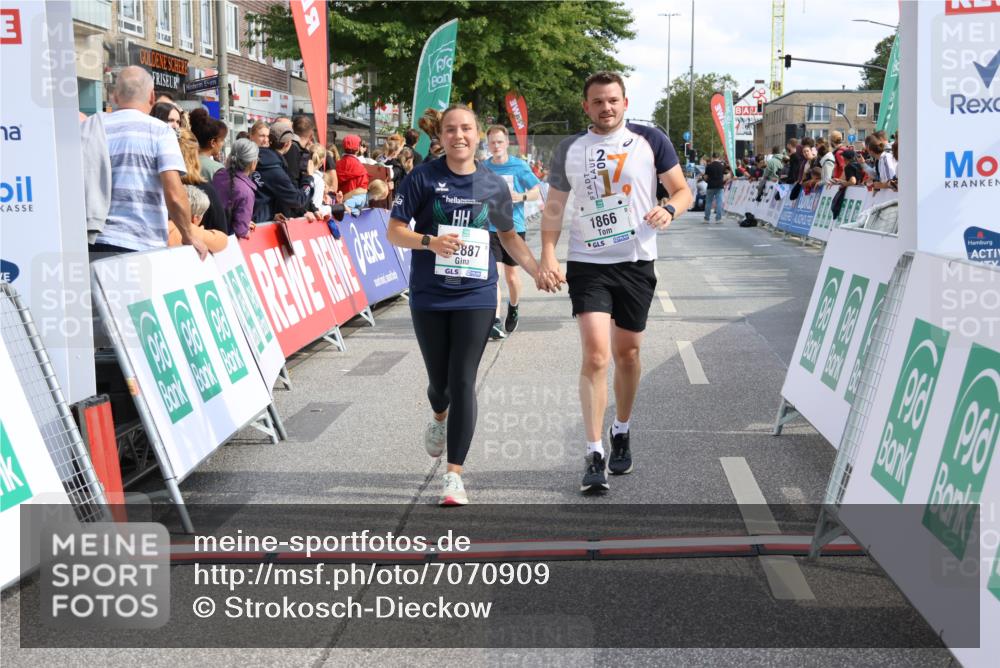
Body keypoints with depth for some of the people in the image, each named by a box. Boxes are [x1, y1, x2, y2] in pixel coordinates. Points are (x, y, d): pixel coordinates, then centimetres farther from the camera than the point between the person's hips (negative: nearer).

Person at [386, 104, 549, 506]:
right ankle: (440, 418, 49)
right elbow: (394, 232, -3)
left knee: (463, 382, -6)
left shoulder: (493, 185, 3)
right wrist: (430, 242, -22)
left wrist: (538, 271, 4)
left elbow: (509, 236, 16)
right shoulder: (423, 178, -4)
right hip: (429, 295, 0)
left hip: (476, 295, 0)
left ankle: (454, 474, 1)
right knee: (438, 379, 11)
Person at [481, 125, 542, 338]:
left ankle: (513, 310, 39)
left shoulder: (519, 166, -3)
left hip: (514, 226, 0)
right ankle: (495, 321, -15)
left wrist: (521, 197, -17)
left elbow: (536, 192, 0)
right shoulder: (483, 168, 3)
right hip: (490, 227, 0)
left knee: (511, 274, 11)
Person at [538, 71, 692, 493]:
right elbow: (554, 208, 11)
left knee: (627, 353, 11)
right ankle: (594, 454, -7)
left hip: (636, 262, 1)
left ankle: (621, 432, 34)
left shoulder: (650, 141, 2)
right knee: (595, 354, -12)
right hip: (587, 263, 0)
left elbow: (683, 190, 5)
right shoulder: (570, 150, 7)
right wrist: (547, 256, -3)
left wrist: (668, 210, -18)